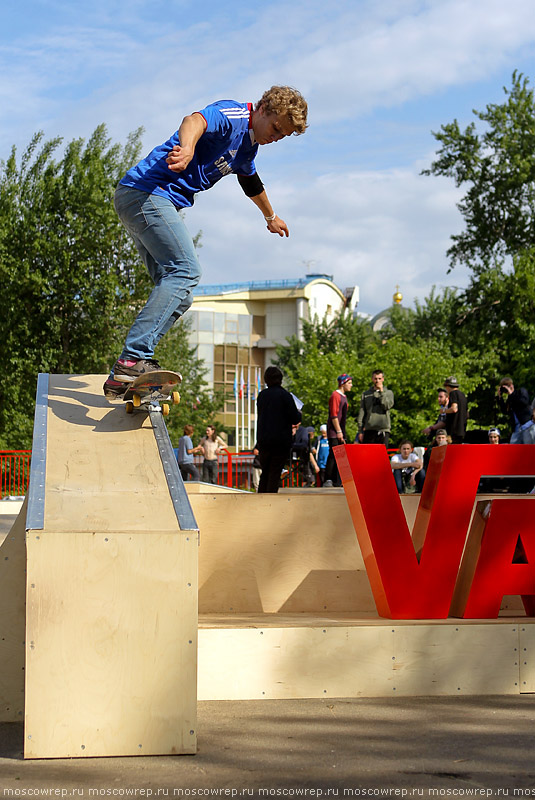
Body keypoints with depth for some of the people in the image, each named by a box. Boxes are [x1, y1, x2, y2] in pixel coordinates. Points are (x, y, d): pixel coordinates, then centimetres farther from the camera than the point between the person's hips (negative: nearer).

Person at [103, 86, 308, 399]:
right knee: (186, 271, -21)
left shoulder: (248, 146, 21)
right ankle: (133, 359, -30)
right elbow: (194, 121, -33)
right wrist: (187, 149, -56)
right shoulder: (233, 116, -10)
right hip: (145, 192, -10)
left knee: (178, 295, 3)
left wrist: (271, 216, 60)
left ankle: (123, 376, -4)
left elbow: (252, 183, 43)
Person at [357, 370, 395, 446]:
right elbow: (361, 412, 8)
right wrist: (360, 430, 1)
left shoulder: (389, 393, 11)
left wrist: (381, 391, -4)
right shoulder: (365, 394, 13)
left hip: (383, 429, -1)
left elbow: (387, 406, -7)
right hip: (369, 429, 1)